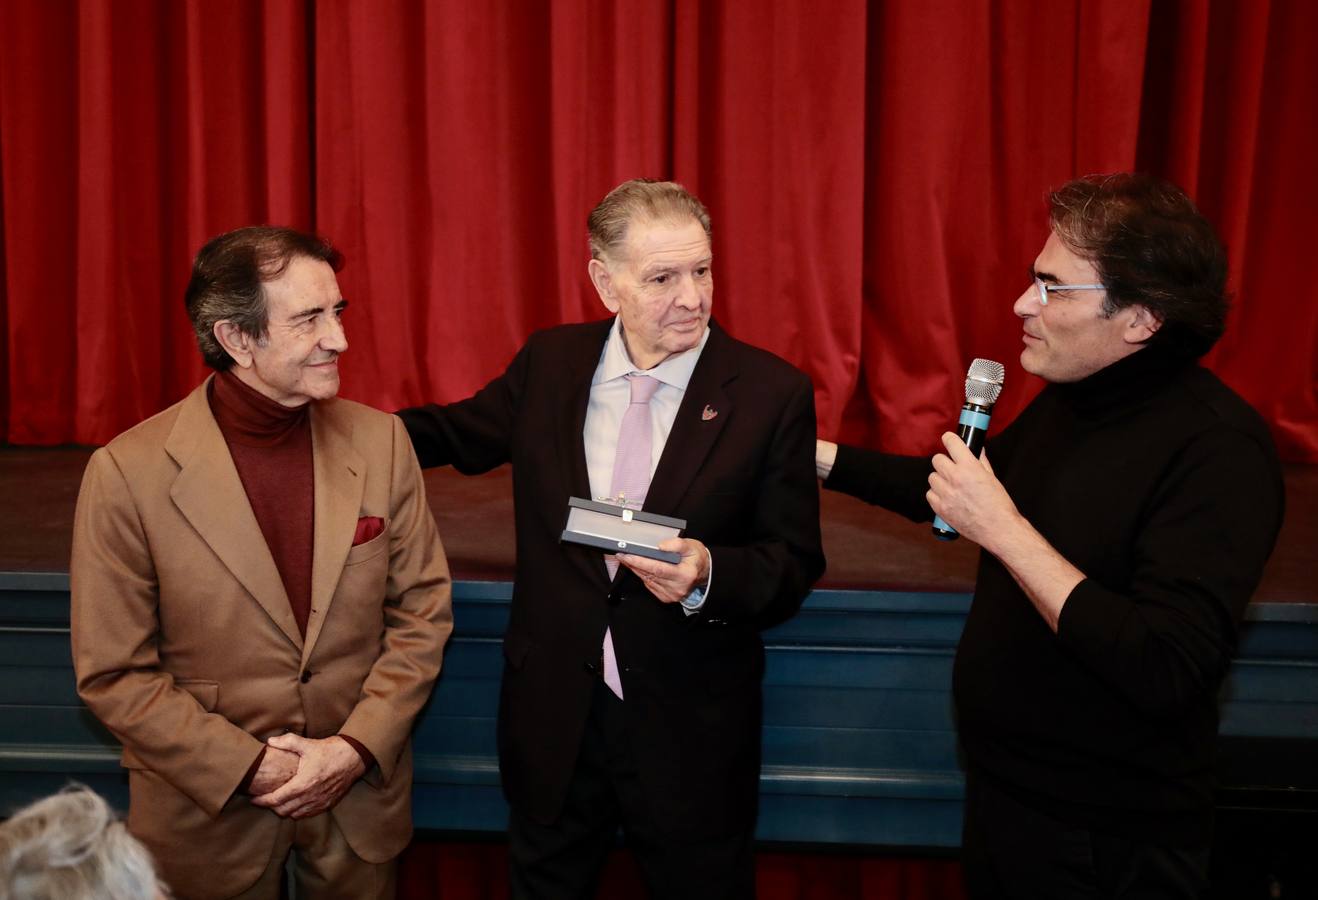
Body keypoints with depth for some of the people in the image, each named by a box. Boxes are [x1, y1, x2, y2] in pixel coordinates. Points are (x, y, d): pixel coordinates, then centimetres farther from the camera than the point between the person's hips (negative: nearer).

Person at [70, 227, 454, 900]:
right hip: (207, 808, -2)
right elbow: (113, 673, -10)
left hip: (361, 790, 3)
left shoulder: (380, 440, -7)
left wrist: (356, 747, -11)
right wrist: (250, 768, -15)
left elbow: (423, 613, -2)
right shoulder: (127, 472, -15)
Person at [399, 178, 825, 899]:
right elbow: (458, 433, 17)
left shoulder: (771, 392, -11)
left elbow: (793, 565, -8)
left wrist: (708, 576, -27)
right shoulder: (549, 362, -2)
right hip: (554, 720, 3)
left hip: (691, 732, -2)